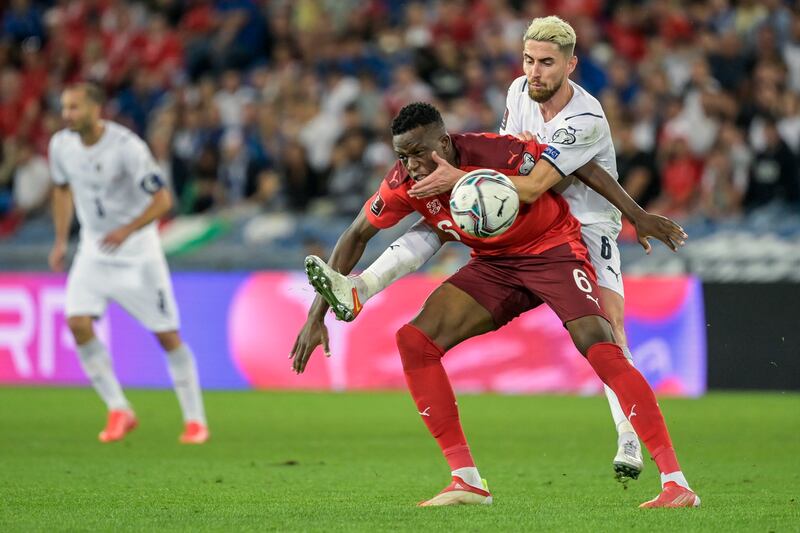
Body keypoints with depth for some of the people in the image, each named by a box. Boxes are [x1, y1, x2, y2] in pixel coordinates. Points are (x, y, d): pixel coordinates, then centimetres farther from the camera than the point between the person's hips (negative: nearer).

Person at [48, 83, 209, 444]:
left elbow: (162, 200, -20)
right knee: (78, 323, -14)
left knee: (166, 333, -2)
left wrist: (126, 230, -33)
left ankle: (195, 420, 10)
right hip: (93, 247, 5)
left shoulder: (127, 146, -22)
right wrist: (61, 241, 10)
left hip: (136, 249, -5)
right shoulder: (61, 144, -5)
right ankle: (119, 411, -2)